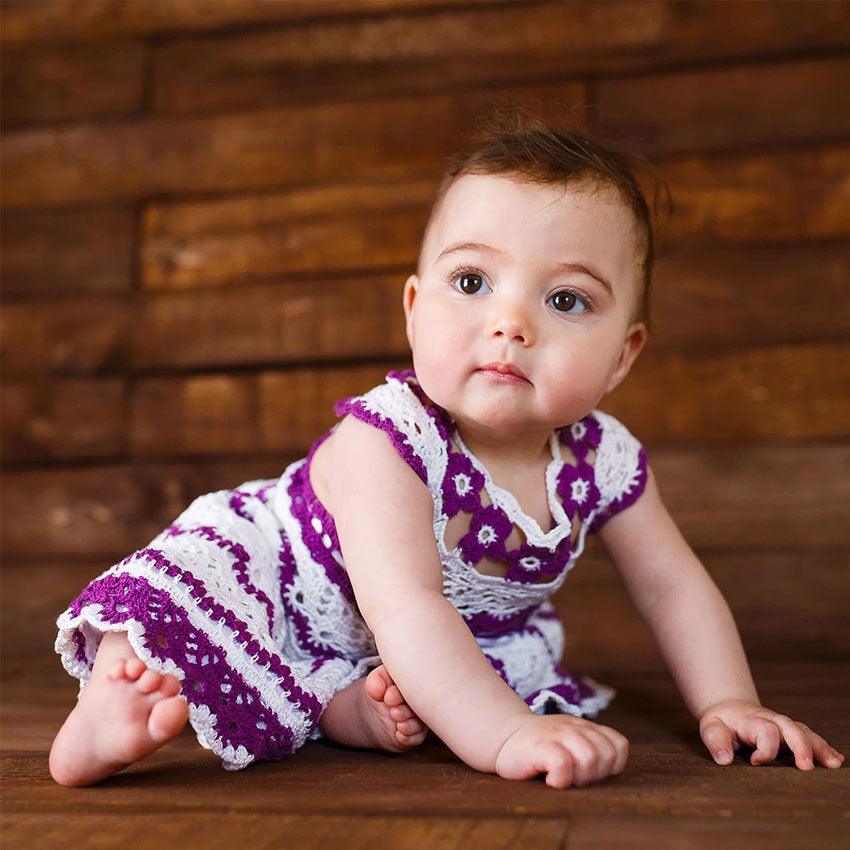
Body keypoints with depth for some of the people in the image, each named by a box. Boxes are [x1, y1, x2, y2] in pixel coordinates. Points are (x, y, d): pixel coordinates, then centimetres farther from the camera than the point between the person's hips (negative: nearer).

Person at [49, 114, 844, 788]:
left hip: (456, 637, 6)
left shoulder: (602, 460, -20)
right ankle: (116, 708, -17)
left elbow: (674, 587, -6)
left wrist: (727, 706, -15)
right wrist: (507, 734, -56)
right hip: (282, 582, -6)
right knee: (180, 593, -30)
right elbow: (406, 610, -48)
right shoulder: (384, 442, -38)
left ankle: (352, 705, -20)